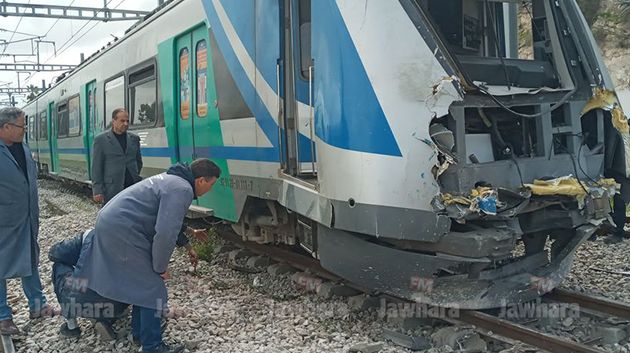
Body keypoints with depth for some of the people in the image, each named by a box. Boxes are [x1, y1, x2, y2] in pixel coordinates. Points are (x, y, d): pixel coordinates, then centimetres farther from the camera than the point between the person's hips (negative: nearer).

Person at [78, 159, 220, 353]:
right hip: (122, 231, -10)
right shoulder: (182, 190, -16)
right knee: (152, 288, -1)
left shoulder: (171, 179, 16)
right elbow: (165, 233, -24)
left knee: (141, 283, 24)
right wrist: (161, 267, -10)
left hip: (108, 221, 10)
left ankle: (139, 332, 36)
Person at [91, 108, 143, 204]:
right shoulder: (101, 139, 1)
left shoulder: (134, 138, 12)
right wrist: (97, 190, -7)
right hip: (112, 189, -4)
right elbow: (96, 167, -2)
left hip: (133, 187, 4)